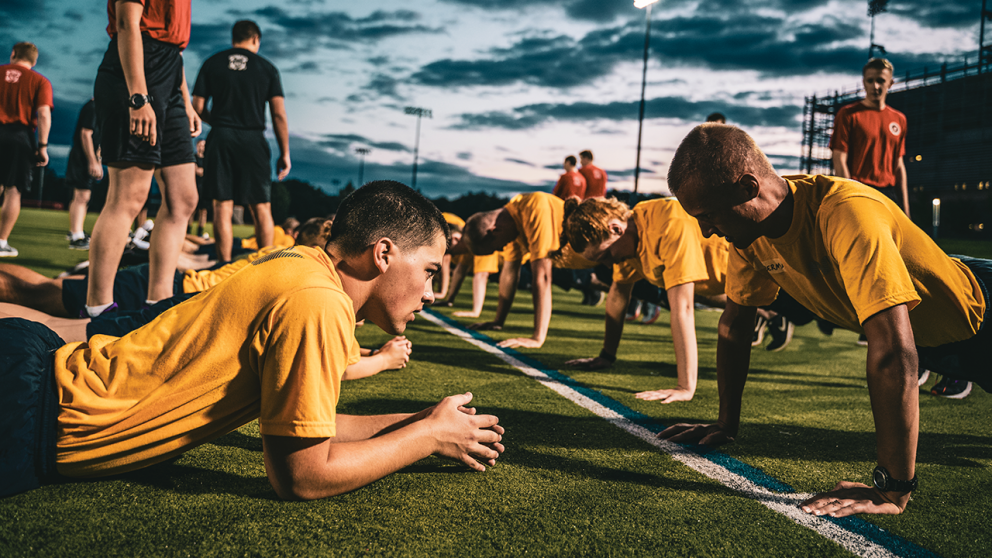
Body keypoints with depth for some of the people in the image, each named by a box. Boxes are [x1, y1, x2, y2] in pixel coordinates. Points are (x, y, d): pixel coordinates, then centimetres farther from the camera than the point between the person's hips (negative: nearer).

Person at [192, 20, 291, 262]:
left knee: (222, 206, 1)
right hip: (253, 140, 0)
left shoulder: (212, 63, 9)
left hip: (220, 139, 1)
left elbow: (198, 107, 5)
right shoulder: (267, 67, 7)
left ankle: (225, 265, -3)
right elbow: (279, 114, 0)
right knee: (261, 208, 5)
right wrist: (285, 153, 4)